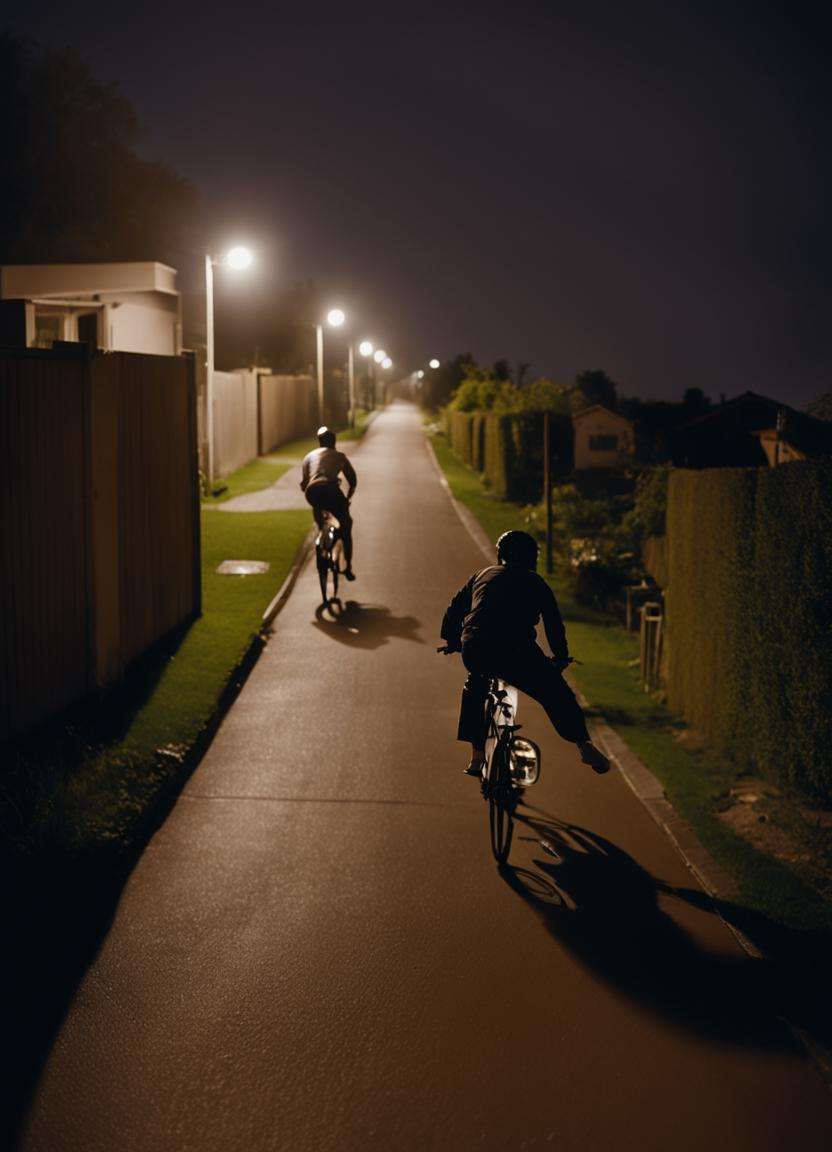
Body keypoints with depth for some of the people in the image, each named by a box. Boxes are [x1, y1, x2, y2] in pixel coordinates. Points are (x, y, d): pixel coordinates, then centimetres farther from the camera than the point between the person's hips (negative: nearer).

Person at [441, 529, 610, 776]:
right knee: (556, 694, 15)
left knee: (475, 687, 32)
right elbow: (554, 624, 23)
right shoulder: (536, 583, 22)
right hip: (517, 652, -3)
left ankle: (476, 757, 28)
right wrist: (561, 658, 36)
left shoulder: (482, 575, 28)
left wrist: (452, 641, 42)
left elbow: (454, 610, 28)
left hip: (474, 650, 3)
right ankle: (584, 744, 3)